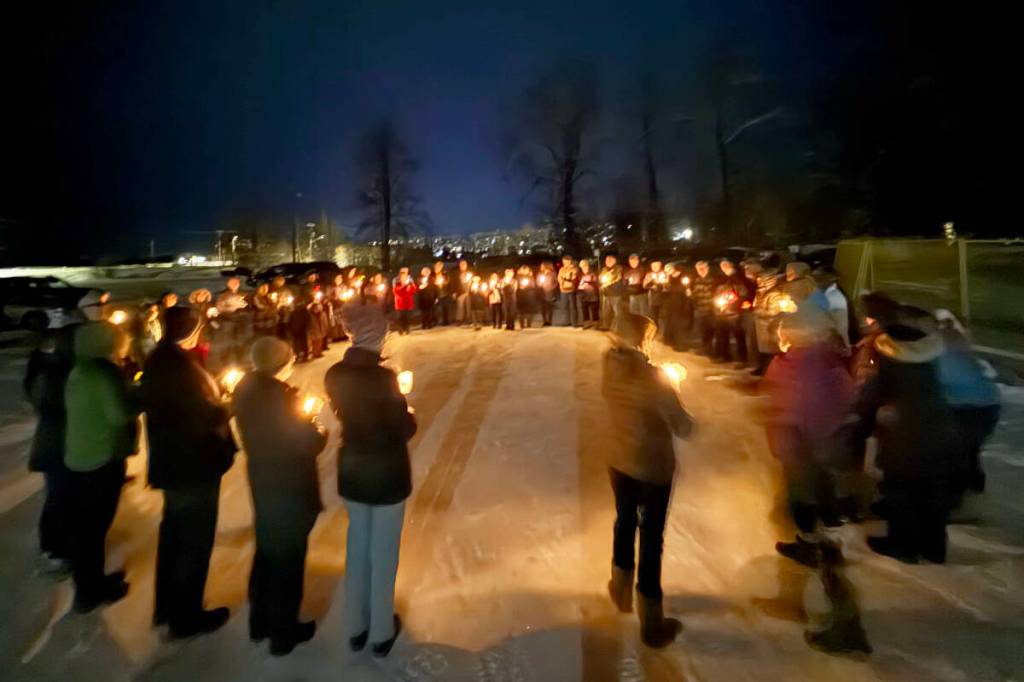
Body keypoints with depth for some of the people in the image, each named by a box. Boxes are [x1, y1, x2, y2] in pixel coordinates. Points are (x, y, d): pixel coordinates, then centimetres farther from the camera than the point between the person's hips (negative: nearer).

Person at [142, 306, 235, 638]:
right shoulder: (184, 366, -25)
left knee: (173, 532, 22)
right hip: (194, 463, -9)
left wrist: (215, 396, 5)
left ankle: (166, 606, 37)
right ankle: (186, 616, 20)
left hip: (170, 460, 10)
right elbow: (208, 415, -24)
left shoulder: (157, 362, 5)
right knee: (196, 539, 6)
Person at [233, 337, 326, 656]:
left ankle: (260, 621, 39)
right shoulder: (282, 396, -25)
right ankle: (283, 632, 25)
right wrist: (320, 431, -2)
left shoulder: (246, 391, -1)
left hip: (263, 485, 8)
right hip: (291, 490, -7)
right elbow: (309, 444, -22)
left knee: (266, 553, 23)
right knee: (288, 559, 9)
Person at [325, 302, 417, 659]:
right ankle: (381, 632, 27)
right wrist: (408, 412, 3)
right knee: (384, 552, 11)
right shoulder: (383, 377, -25)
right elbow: (404, 430, -16)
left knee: (357, 545, 21)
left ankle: (356, 627, 35)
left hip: (351, 470, 6)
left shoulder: (335, 374, -6)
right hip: (386, 473, -6)